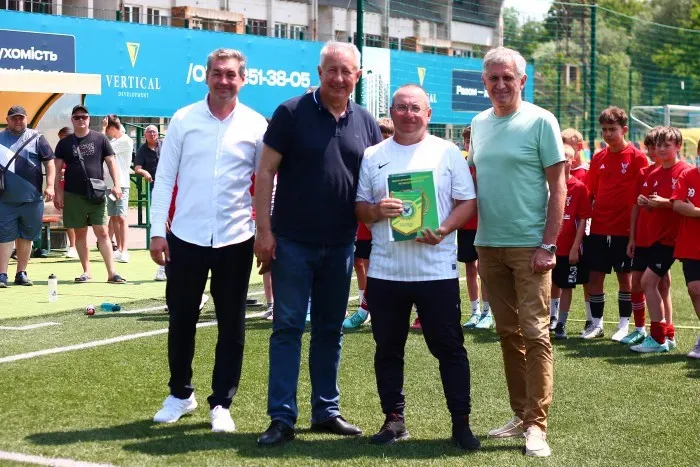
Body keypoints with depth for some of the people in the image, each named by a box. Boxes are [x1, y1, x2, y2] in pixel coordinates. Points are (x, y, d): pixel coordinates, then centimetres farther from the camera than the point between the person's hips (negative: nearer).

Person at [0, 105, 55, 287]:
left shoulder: (36, 138, 6)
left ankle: (21, 273, 18)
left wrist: (50, 185, -5)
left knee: (26, 237, 9)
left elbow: (49, 163, 5)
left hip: (32, 198, 0)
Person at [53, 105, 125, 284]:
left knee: (102, 232, -6)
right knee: (80, 234, 7)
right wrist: (58, 193, -1)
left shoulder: (100, 139, 4)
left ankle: (111, 272, -7)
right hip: (73, 195, 2)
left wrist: (116, 185, -8)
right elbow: (57, 169, 7)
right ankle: (86, 271, 16)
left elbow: (111, 162, 3)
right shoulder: (65, 143, 7)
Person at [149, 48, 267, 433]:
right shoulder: (183, 119, 0)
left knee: (231, 325, 6)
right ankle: (180, 393, 28)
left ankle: (221, 403, 17)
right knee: (181, 319, 10)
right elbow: (165, 177, 1)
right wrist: (157, 231, -3)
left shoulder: (256, 125, 0)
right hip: (186, 236, 0)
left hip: (236, 239, 0)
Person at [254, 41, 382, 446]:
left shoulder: (366, 123, 7)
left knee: (330, 330, 12)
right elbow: (266, 173, -6)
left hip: (341, 245, 4)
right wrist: (264, 230, -12)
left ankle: (327, 411, 22)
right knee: (288, 328, -1)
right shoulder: (291, 113, -5)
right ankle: (282, 417, 3)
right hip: (292, 242, -4)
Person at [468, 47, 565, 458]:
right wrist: (472, 237, 9)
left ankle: (537, 425, -2)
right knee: (508, 334, 11)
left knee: (534, 334, -6)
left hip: (529, 245, -6)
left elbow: (558, 185, -8)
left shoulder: (540, 121, -7)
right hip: (488, 245, 6)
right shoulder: (479, 124, 9)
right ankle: (521, 414, 21)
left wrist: (548, 244, -14)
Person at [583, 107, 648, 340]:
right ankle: (596, 324, 16)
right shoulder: (598, 158, 8)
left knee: (625, 276, 5)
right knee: (595, 276, 5)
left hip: (625, 229, -4)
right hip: (599, 228, 4)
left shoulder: (637, 157, -5)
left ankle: (624, 325, 14)